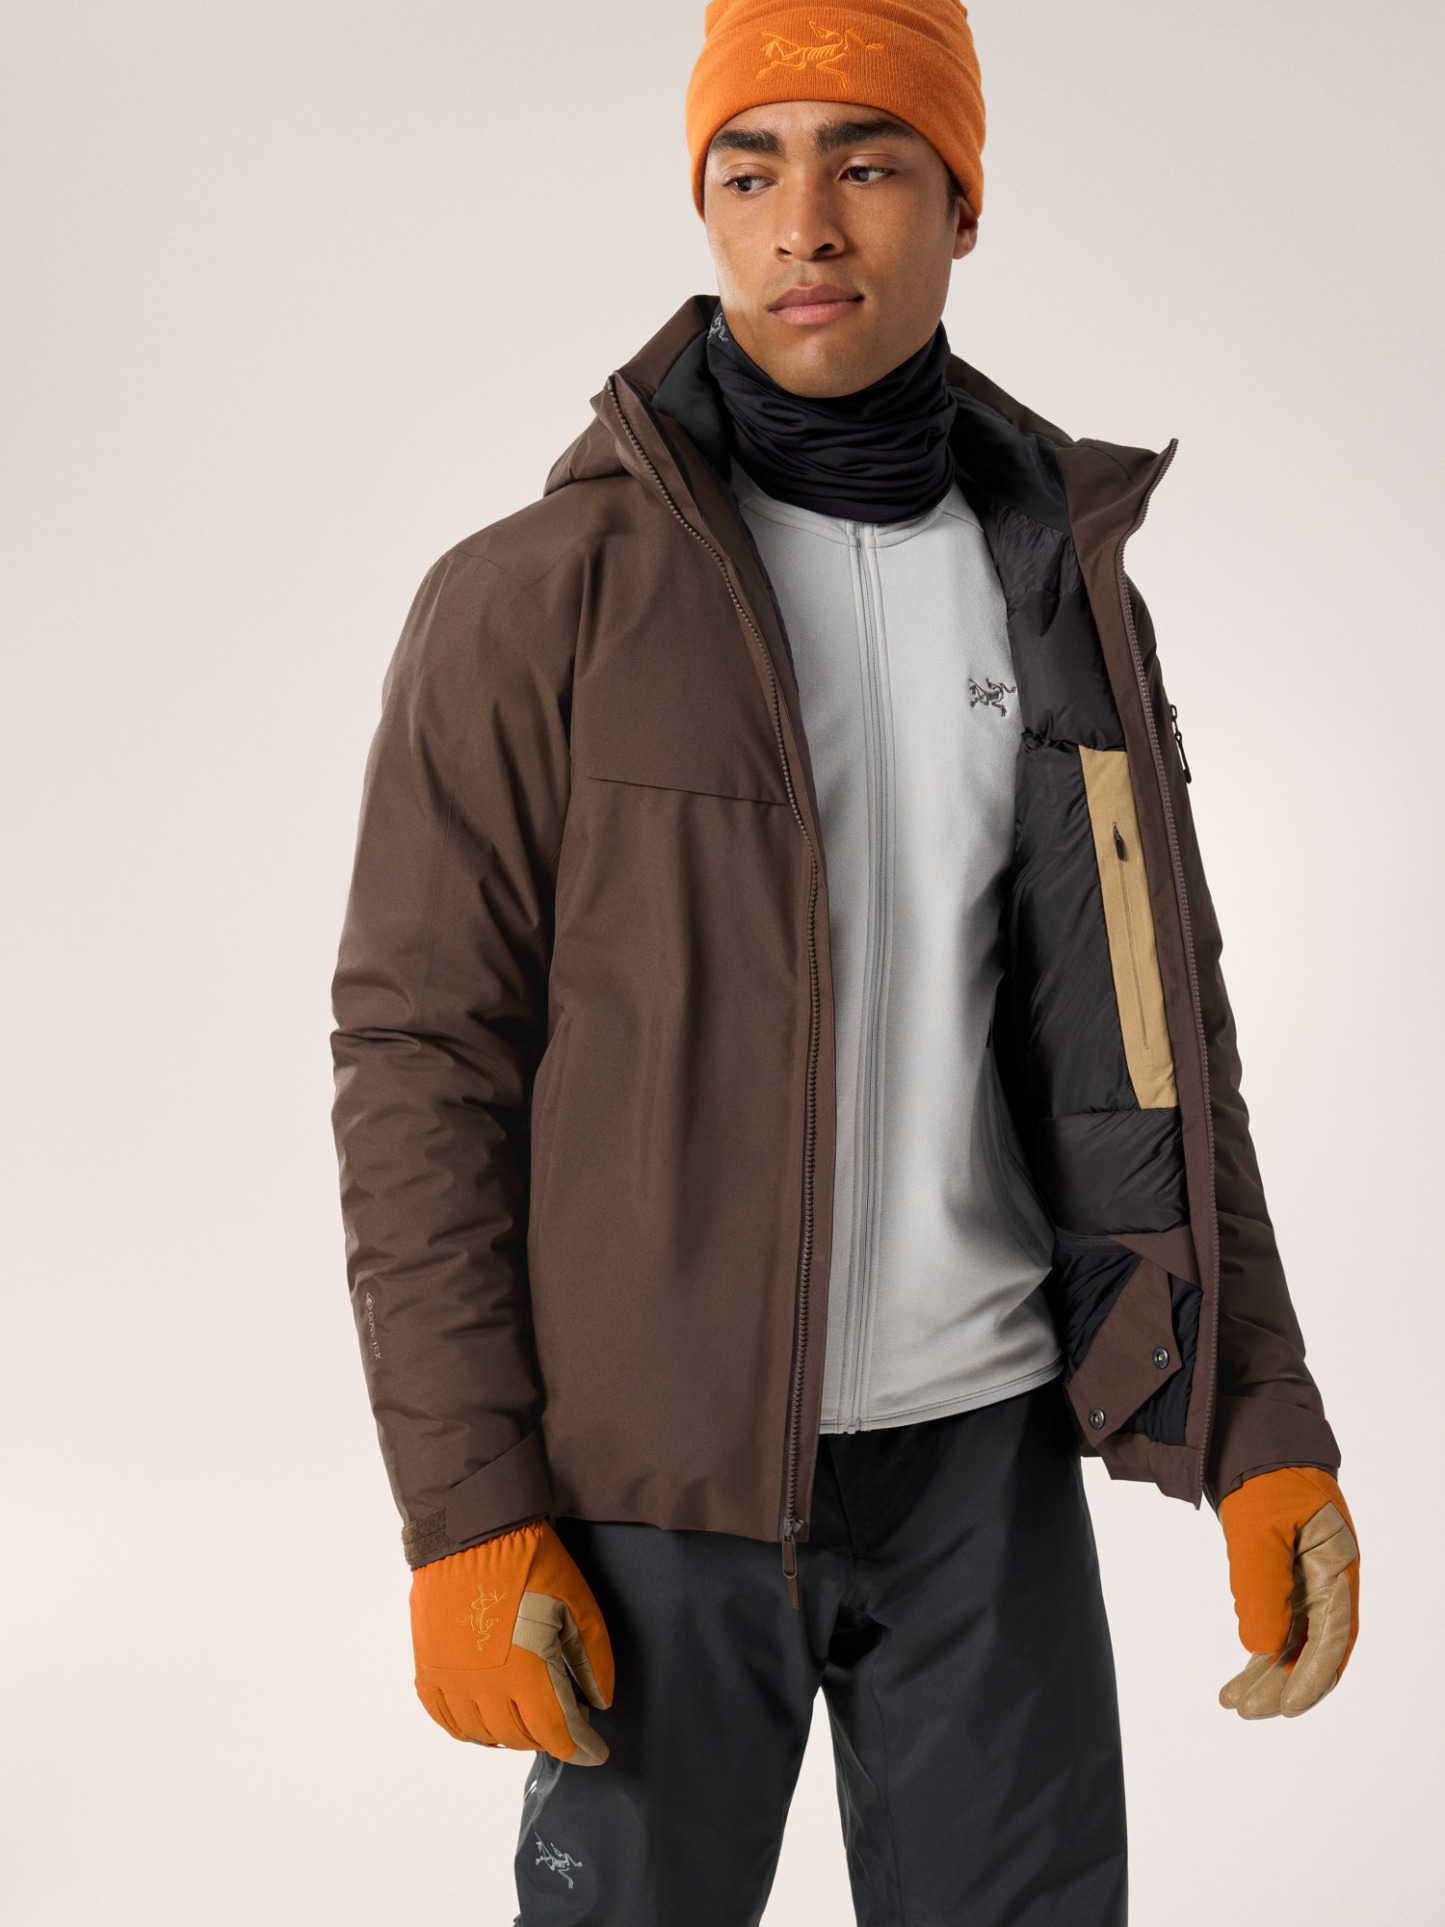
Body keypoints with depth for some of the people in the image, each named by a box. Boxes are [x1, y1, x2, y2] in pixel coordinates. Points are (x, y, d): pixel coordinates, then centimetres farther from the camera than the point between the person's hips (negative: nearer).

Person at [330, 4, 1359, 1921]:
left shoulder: (1063, 590, 5)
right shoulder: (530, 600, -9)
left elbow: (1144, 1031, 7)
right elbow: (421, 1056, -9)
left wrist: (1268, 1426, -1)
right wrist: (462, 1510, -14)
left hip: (987, 1440, 4)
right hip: (662, 1459, -3)